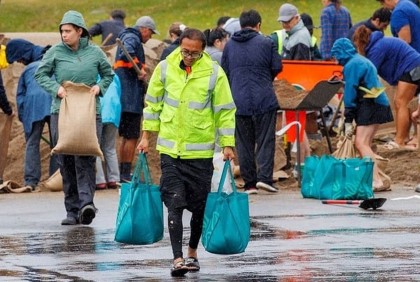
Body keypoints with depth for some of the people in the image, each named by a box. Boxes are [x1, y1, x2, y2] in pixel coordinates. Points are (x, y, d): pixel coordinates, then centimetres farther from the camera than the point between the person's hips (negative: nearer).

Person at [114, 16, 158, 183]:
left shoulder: (128, 37, 21)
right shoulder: (132, 38, -10)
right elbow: (127, 54, -32)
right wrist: (139, 68, -22)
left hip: (124, 98, 11)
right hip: (130, 98, -11)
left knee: (126, 136, 17)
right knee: (132, 137, -7)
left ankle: (123, 172, 22)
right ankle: (126, 173, -8)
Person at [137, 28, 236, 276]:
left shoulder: (214, 73, -6)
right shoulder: (165, 68, -2)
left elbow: (225, 111, 0)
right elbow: (153, 103, 10)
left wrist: (227, 145, -3)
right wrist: (146, 136, 9)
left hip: (201, 151, 0)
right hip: (170, 149, 0)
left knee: (199, 206, 8)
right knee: (175, 204, -8)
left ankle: (192, 252, 28)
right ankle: (178, 258, -11)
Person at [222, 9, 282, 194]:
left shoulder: (229, 45, 8)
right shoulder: (266, 43, -3)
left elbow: (224, 73, 11)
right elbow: (277, 67, -1)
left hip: (239, 101, 3)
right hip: (264, 100, -3)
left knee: (244, 143, 6)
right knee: (265, 139, 2)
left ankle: (249, 183, 5)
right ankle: (264, 177, -10)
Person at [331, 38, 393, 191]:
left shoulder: (351, 65, -9)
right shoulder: (362, 61, 21)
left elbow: (350, 92, -11)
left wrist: (348, 121, -8)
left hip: (370, 107, -10)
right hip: (378, 104, 10)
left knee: (361, 143, -15)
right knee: (365, 144, 11)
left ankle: (377, 180, -25)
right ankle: (372, 178, 8)